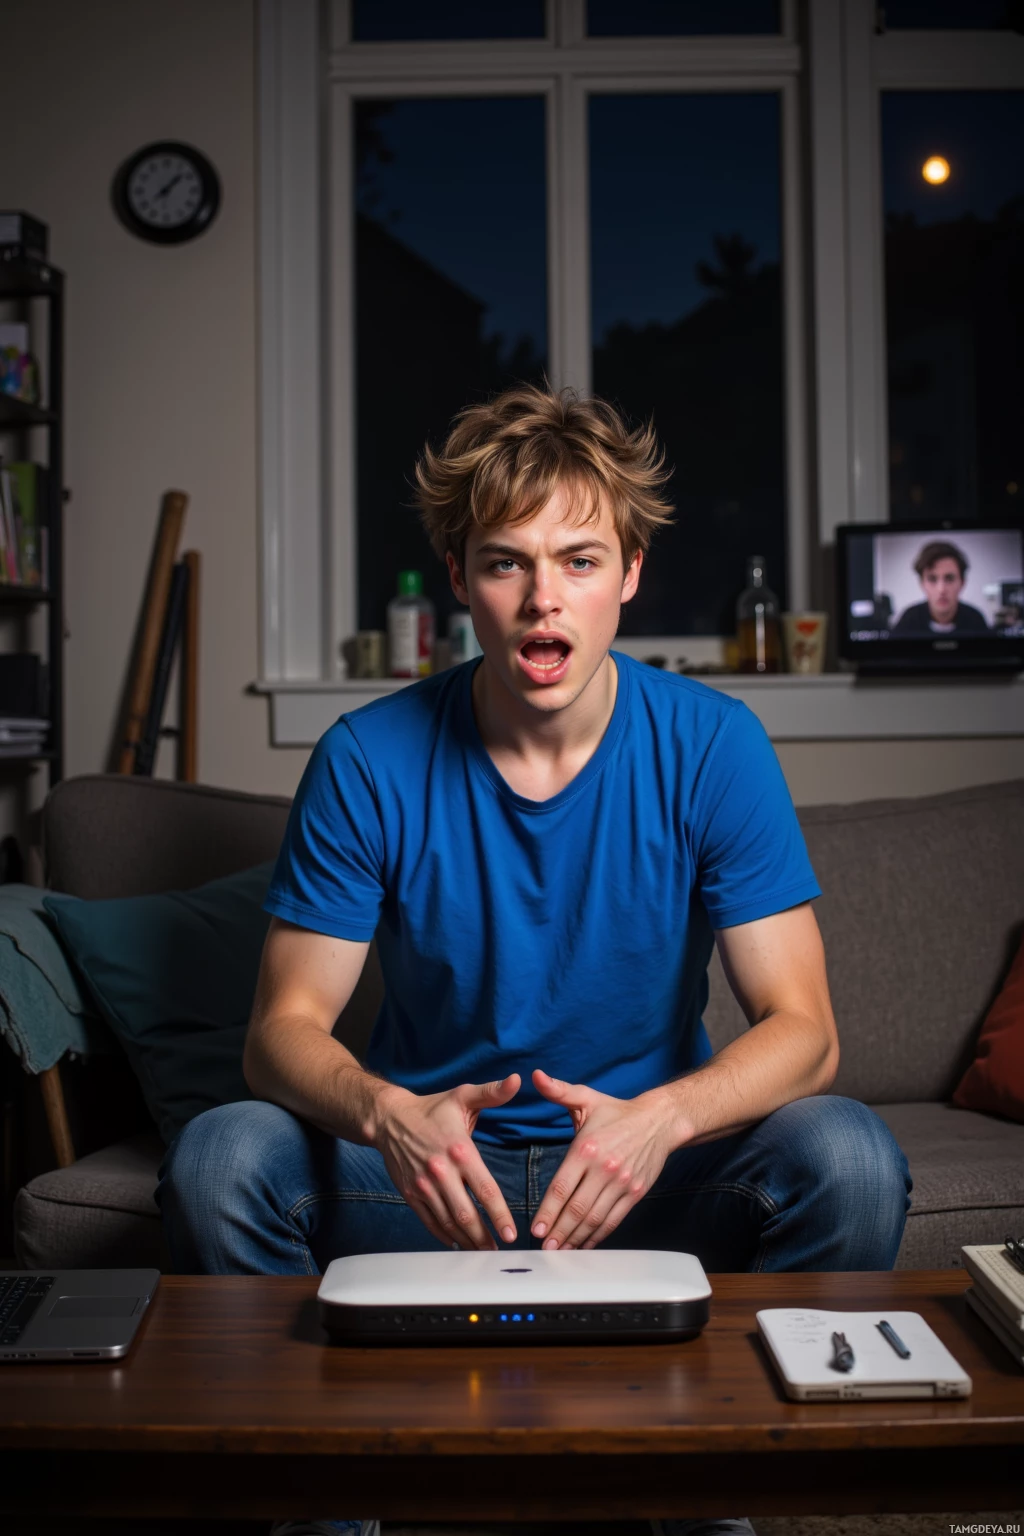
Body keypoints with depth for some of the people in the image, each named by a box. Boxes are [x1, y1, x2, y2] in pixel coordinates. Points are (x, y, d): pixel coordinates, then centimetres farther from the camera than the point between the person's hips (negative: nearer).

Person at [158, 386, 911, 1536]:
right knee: (215, 1161, -26)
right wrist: (390, 1115, -32)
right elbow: (284, 1027, -9)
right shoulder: (369, 760, -9)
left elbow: (801, 1030, -12)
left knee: (848, 1158, -28)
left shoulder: (712, 744, -9)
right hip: (430, 1171, 0)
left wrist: (660, 1118, -34)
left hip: (649, 1162, 0)